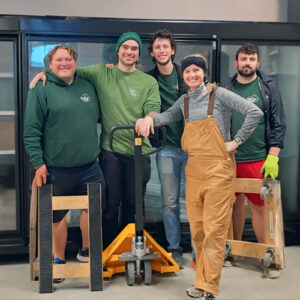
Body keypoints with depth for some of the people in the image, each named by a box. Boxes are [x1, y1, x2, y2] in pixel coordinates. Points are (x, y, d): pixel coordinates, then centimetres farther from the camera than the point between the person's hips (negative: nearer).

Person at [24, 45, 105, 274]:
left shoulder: (87, 86, 10)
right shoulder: (41, 89, -4)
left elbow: (99, 116, 23)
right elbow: (31, 130, -8)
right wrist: (38, 163, -13)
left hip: (89, 165, 4)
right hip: (56, 168, -3)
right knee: (57, 214, 10)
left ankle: (87, 251, 27)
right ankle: (58, 259, 28)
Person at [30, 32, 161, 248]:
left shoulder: (149, 82, 5)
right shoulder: (101, 73, 6)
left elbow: (153, 108, -7)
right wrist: (45, 72, -4)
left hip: (138, 152, 1)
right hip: (110, 150, 0)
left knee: (133, 205, 12)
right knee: (111, 204, 4)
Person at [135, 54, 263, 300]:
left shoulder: (219, 94, -4)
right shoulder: (184, 101, 14)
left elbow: (254, 113, -9)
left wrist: (236, 141, -9)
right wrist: (149, 118, -13)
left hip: (218, 169, -6)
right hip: (194, 169, 6)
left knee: (214, 229, -5)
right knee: (197, 228, 10)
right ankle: (202, 280, 23)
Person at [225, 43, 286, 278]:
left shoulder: (268, 87, 4)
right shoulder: (228, 88, 8)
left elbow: (279, 125, 0)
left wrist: (272, 157, -8)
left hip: (258, 159, -2)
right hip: (231, 159, 2)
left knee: (259, 206, 0)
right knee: (236, 203, 10)